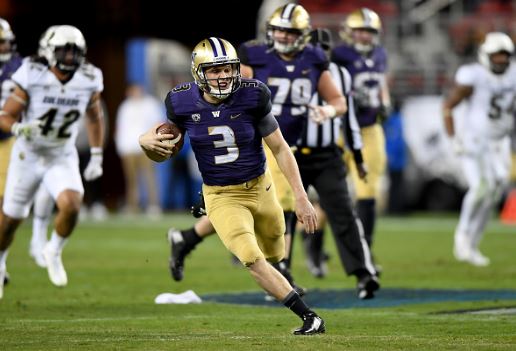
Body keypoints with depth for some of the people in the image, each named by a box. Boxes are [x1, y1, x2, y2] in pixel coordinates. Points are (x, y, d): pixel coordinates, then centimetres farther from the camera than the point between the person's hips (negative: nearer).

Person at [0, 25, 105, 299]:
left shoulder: (88, 80, -10)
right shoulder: (32, 76, -20)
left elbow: (94, 118, 9)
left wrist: (96, 158, 6)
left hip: (63, 158, 2)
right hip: (28, 155, -1)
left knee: (71, 206, -24)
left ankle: (54, 253, 4)